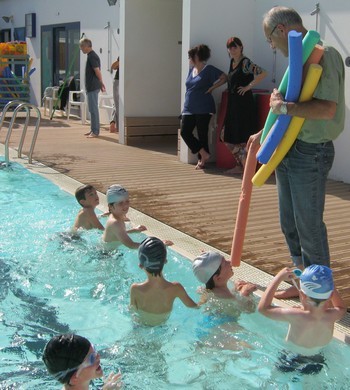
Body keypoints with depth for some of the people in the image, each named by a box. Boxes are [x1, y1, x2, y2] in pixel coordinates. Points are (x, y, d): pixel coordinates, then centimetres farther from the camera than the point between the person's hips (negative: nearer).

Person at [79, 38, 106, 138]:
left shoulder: (92, 56, -15)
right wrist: (101, 84, 18)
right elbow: (97, 72, 20)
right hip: (91, 87, 10)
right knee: (92, 109, 14)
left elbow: (97, 71, -19)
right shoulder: (92, 55, 16)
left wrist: (101, 83, -7)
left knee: (93, 109, -7)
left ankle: (95, 131, -4)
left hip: (93, 87, -10)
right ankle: (93, 130, 20)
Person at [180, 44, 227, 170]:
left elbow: (224, 77, -5)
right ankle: (204, 154, 2)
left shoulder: (208, 69, -5)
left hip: (203, 109, -7)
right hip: (189, 109, 7)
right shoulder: (191, 70, 14)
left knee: (202, 135, 0)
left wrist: (212, 87, -9)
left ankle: (201, 160, 11)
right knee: (185, 132, -5)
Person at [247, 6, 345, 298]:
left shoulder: (325, 55, -15)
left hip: (311, 153, -10)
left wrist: (284, 107, -22)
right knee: (290, 223, 16)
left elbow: (327, 108, -28)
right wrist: (264, 134, 25)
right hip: (288, 150, 10)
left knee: (309, 225, 0)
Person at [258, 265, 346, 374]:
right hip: (317, 364, 4)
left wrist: (279, 278, -22)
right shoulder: (332, 316, -24)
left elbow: (263, 307, -24)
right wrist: (327, 282, -2)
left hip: (290, 363, -4)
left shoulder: (296, 316, -36)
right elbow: (342, 307, 5)